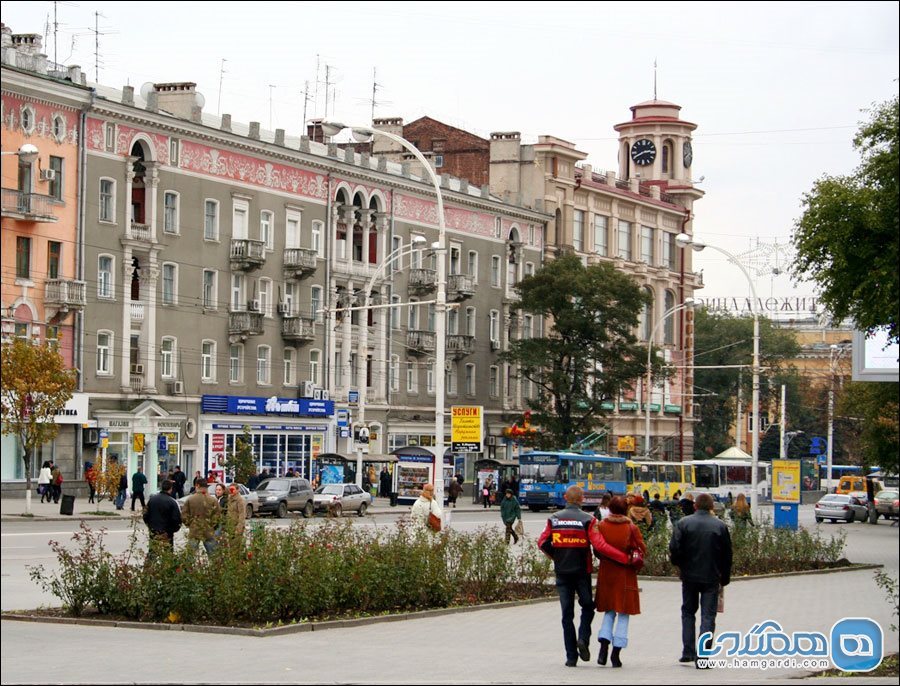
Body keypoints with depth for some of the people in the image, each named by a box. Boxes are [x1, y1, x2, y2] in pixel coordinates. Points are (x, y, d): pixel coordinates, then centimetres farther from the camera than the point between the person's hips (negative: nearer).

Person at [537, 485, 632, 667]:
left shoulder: (554, 519, 0)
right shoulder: (587, 520, -9)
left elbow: (542, 543, -2)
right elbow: (600, 545, -18)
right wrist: (625, 558, -17)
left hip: (562, 572, 2)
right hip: (582, 571, -2)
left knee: (567, 613, 7)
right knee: (587, 607, 17)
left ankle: (571, 656, 4)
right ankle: (583, 638, -7)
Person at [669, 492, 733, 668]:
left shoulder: (683, 523, -4)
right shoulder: (720, 525, -2)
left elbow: (674, 548, -11)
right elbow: (727, 554, 1)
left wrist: (678, 564, 9)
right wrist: (725, 578, 12)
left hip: (689, 576, 1)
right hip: (711, 577, -1)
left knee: (688, 612, 18)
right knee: (708, 616, 2)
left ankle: (688, 652, 16)